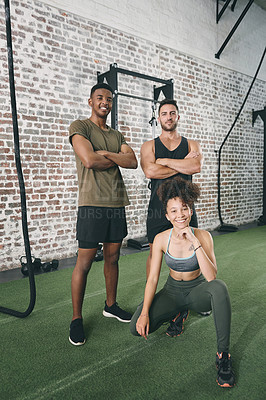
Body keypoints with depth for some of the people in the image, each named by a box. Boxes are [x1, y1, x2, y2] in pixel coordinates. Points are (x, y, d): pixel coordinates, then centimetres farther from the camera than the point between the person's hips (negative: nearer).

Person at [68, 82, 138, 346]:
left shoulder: (117, 135, 19)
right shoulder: (79, 127, 1)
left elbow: (132, 162, 3)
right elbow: (89, 160, -16)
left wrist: (105, 154, -10)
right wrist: (115, 159, 0)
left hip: (117, 204, 6)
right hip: (92, 204, -6)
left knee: (112, 258, 13)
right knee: (84, 262, -2)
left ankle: (111, 305, 31)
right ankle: (76, 319, 13)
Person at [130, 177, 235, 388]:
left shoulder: (203, 236, -17)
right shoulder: (161, 239, -14)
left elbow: (211, 277, -28)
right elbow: (152, 279, -10)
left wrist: (195, 243, -36)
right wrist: (144, 312, -21)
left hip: (197, 291, -2)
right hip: (172, 292, 2)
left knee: (219, 287, -36)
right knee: (138, 327, -18)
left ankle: (223, 354, -21)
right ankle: (176, 313, 14)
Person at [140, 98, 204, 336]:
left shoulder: (192, 145, 11)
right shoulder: (149, 146, 8)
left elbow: (196, 167, -12)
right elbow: (150, 171, -13)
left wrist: (165, 161, -9)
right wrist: (182, 164, -10)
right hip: (157, 209, -1)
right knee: (155, 255, 4)